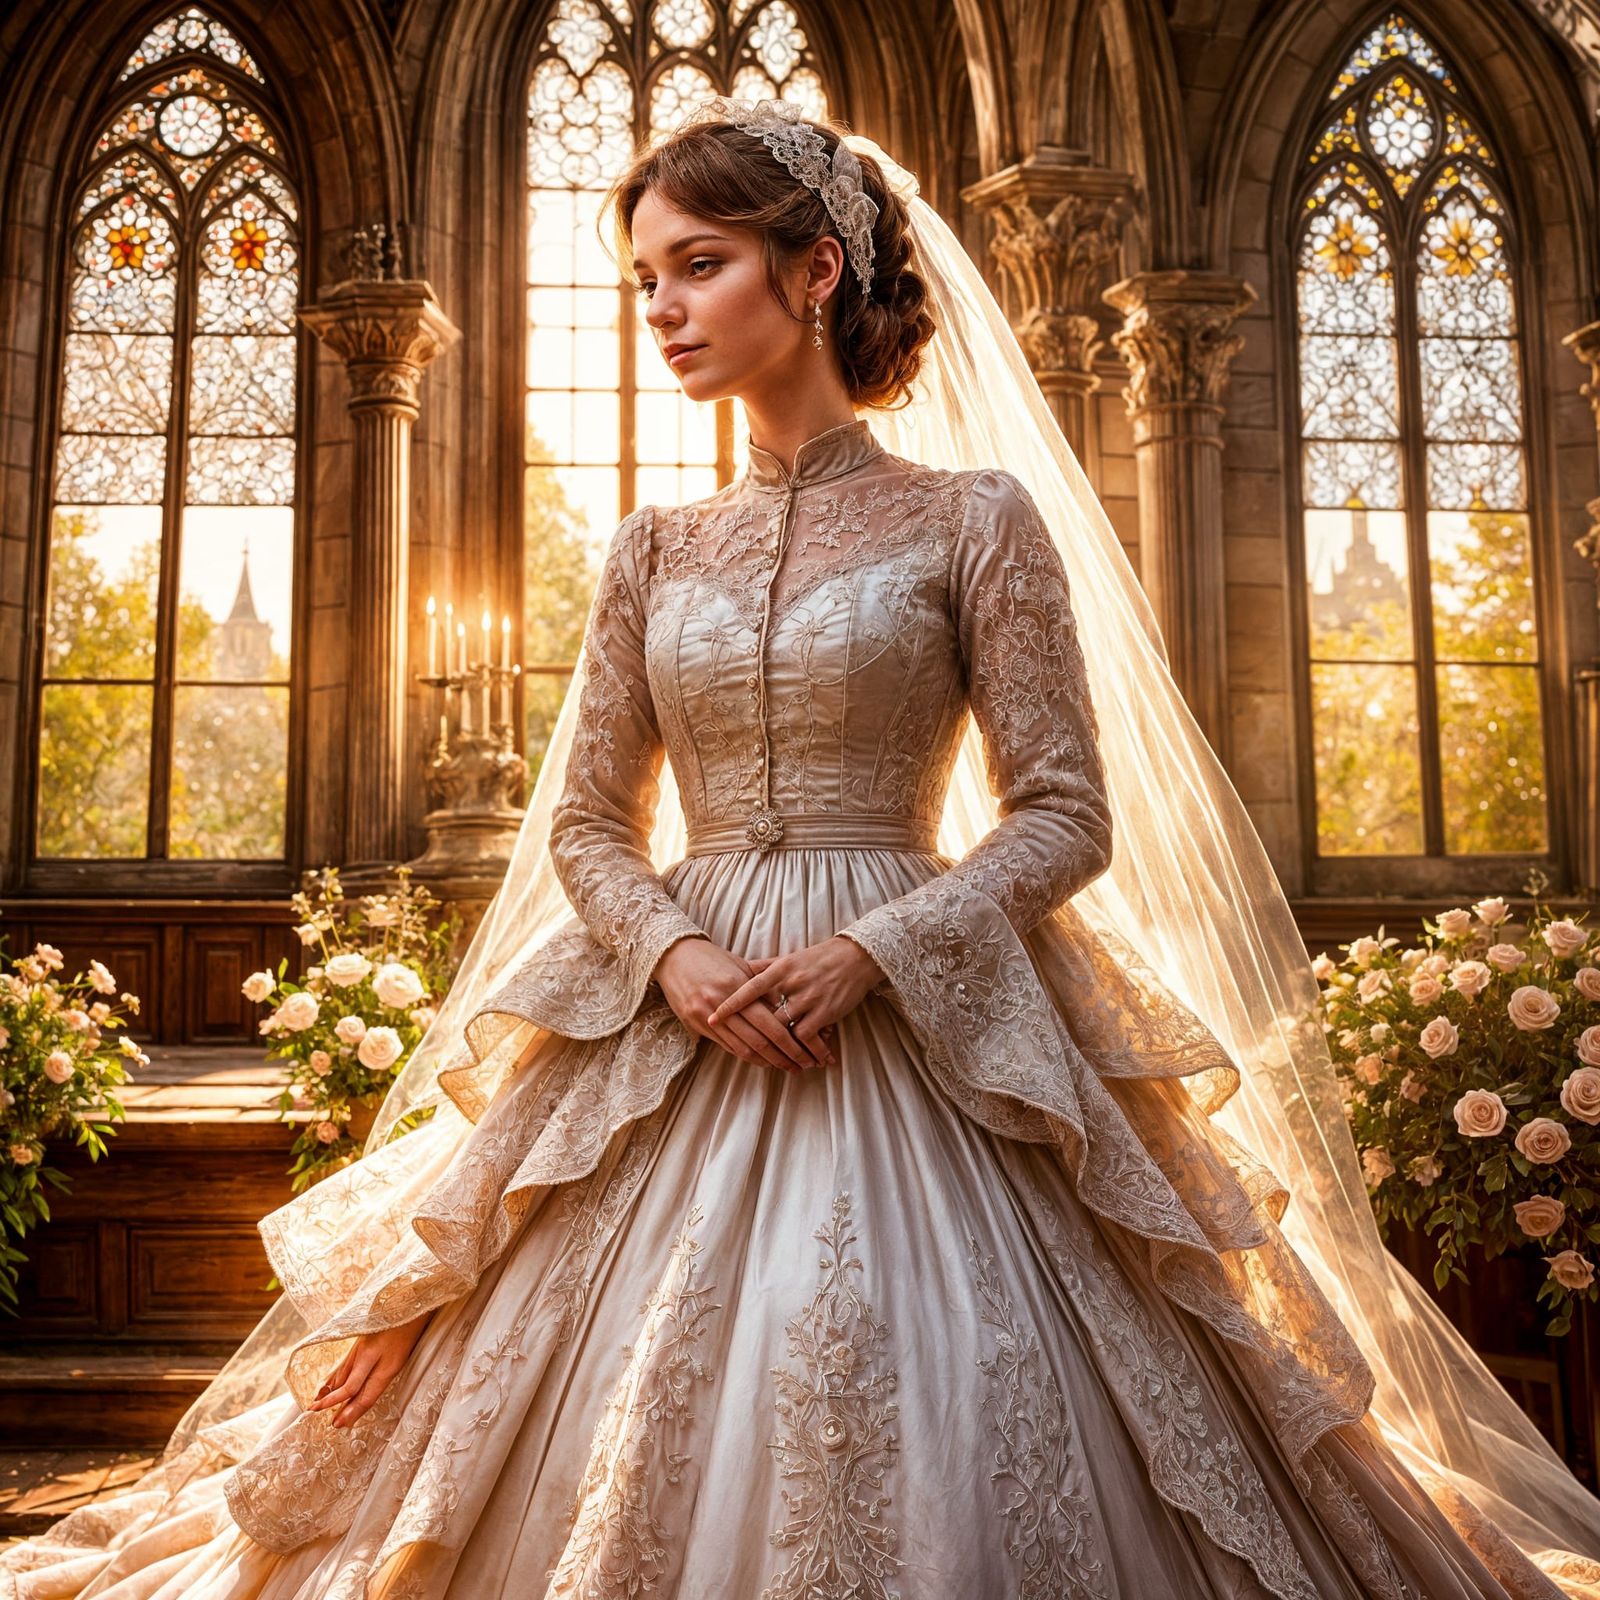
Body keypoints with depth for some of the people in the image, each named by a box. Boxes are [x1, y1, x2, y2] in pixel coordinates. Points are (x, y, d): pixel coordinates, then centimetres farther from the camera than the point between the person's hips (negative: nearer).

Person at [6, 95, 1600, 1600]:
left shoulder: (975, 515, 0)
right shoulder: (653, 552, 11)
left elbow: (1068, 814, -4)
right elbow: (587, 823, 10)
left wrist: (869, 952, -17)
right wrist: (676, 952, -10)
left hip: (912, 1030, -3)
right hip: (674, 1034, 4)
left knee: (921, 1447, -2)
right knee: (647, 1449, 7)